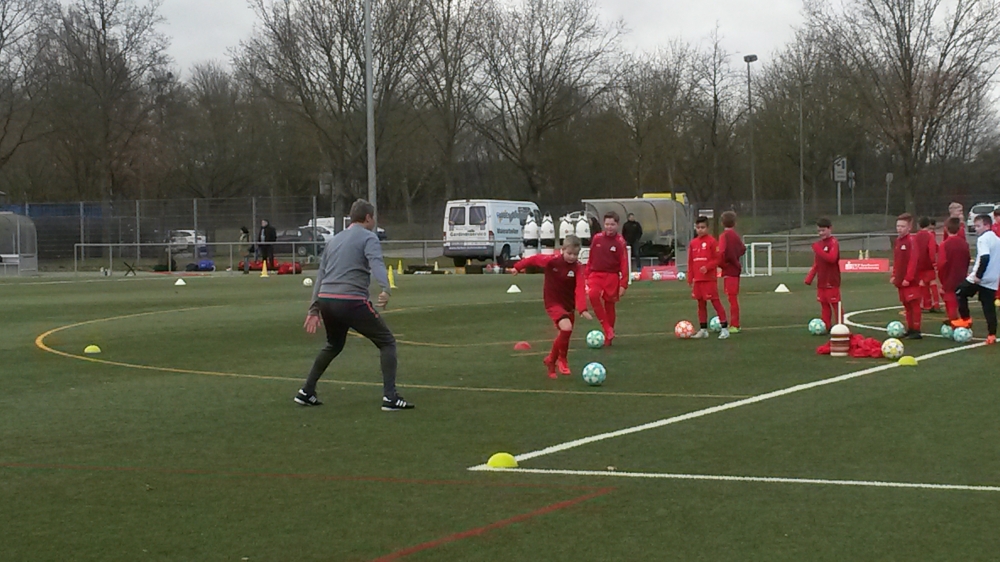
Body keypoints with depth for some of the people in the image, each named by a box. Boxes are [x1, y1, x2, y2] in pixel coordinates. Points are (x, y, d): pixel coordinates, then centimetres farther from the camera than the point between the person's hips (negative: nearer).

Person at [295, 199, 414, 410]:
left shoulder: (334, 241, 23)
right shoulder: (368, 238, 2)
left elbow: (320, 275, 23)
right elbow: (376, 263, -18)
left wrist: (314, 308, 24)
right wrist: (385, 290, -34)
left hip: (326, 300, 7)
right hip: (351, 301, -7)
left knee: (333, 345, 30)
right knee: (387, 343, 4)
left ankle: (306, 393, 31)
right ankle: (390, 397, -7)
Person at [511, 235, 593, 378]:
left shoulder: (578, 268, -13)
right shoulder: (552, 260, -18)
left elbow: (580, 289, -23)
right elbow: (534, 259, -1)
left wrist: (582, 309, -36)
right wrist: (518, 267, 13)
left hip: (568, 305, 4)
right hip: (553, 303, -4)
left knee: (565, 335, 13)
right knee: (566, 327, -25)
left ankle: (551, 361, 37)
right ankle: (562, 360, -4)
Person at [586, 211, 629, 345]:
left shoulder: (620, 242, -5)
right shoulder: (597, 238, 2)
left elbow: (624, 264, -5)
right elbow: (591, 258, 11)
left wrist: (623, 284, -9)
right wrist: (587, 276, 11)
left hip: (612, 276, -1)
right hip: (596, 274, 1)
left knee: (609, 305, 4)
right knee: (593, 294, -27)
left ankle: (608, 337, 19)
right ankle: (607, 328, -21)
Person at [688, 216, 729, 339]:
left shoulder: (712, 241, -6)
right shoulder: (693, 243, 10)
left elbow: (718, 259, -7)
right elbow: (690, 262, 15)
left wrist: (707, 267, -21)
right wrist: (690, 278, 11)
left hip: (710, 278, -6)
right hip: (697, 279, 6)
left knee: (715, 301, -6)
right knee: (701, 303, 10)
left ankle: (725, 328, -3)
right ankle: (703, 330, 18)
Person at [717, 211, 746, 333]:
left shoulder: (724, 236, -13)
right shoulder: (736, 236, 9)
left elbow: (722, 253, -23)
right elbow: (742, 249, 14)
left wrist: (723, 264, -7)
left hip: (729, 270, -7)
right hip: (736, 269, 7)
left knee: (732, 298, -6)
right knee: (734, 298, 14)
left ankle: (734, 325, -5)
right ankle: (735, 324, 21)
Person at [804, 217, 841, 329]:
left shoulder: (833, 243, -11)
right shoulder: (818, 244, 13)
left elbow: (832, 258, -27)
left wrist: (818, 250, -29)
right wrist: (809, 277, 8)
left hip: (832, 281, -7)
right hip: (821, 281, 7)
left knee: (835, 304, -3)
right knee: (824, 304, 9)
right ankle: (826, 326, 14)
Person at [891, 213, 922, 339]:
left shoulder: (911, 241, -14)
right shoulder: (897, 241, 12)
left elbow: (913, 261, -19)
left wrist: (908, 278, -21)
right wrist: (894, 275, 14)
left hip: (910, 281, -8)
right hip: (900, 280, 8)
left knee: (914, 304, -5)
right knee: (906, 305, 14)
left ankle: (916, 331, -4)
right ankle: (910, 329, 21)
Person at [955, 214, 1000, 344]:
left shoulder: (983, 239, -11)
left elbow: (985, 258, -25)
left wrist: (978, 275, -23)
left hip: (980, 279, -8)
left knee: (960, 292, 13)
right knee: (989, 308, 7)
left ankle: (966, 319, 10)